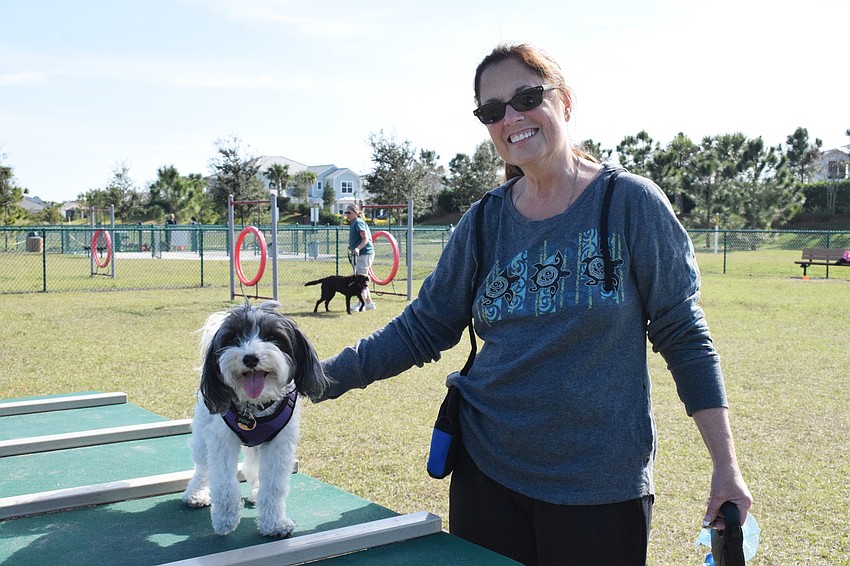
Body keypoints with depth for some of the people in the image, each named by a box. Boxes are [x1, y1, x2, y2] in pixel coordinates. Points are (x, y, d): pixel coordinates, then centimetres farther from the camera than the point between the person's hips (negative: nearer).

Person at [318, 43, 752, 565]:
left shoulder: (631, 202, -7)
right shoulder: (485, 221, 2)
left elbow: (682, 335, -5)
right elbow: (422, 328, 4)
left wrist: (727, 466, -7)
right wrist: (322, 376, -5)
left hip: (601, 487, -3)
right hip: (487, 473, 3)